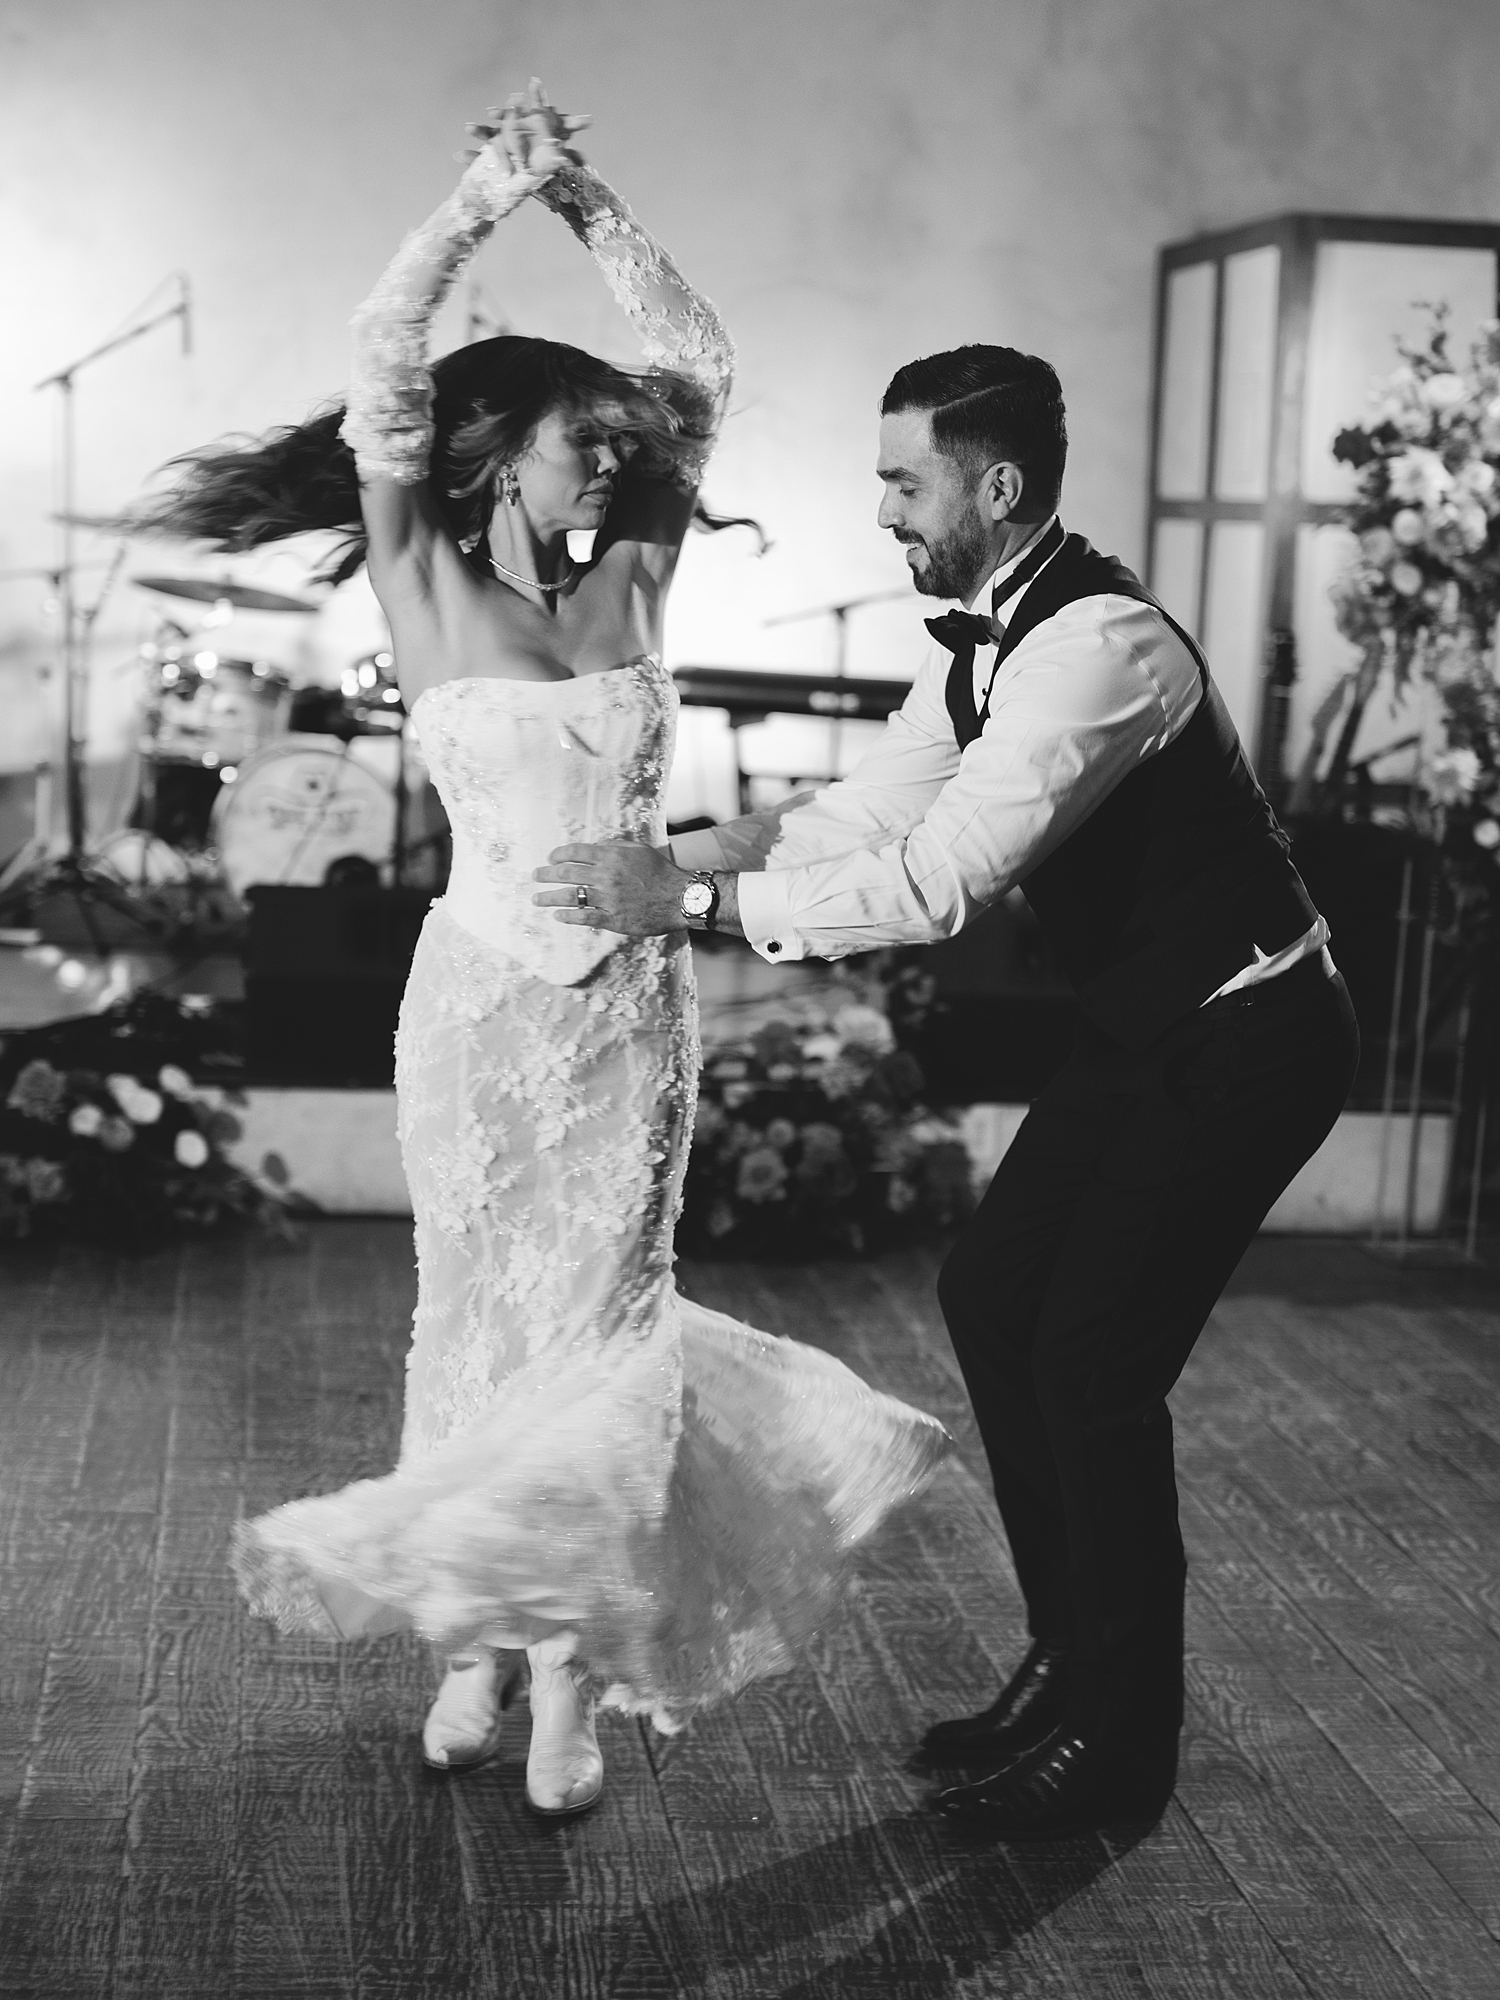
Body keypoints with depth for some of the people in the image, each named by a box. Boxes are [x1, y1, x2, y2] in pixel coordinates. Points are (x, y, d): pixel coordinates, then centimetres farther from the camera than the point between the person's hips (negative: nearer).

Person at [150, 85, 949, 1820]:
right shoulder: (425, 591, -2)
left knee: (597, 1321, 3)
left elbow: (703, 374, 7)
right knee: (480, 1320, 8)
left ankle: (574, 1674, 10)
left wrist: (593, 212, 4)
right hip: (481, 1002, -2)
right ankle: (474, 1641, 21)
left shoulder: (631, 584, 5)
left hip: (634, 1007, 2)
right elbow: (380, 374, -11)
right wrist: (480, 203, -11)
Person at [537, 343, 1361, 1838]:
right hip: (1144, 1027, 10)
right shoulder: (981, 645, 2)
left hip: (1247, 1041, -9)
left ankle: (1123, 1740, 11)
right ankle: (1067, 1664, 24)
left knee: (1096, 1361, -8)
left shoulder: (1099, 645, -29)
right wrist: (663, 856, -8)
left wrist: (699, 902, -31)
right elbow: (859, 811, 4)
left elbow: (938, 884, -34)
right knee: (992, 1298, 9)